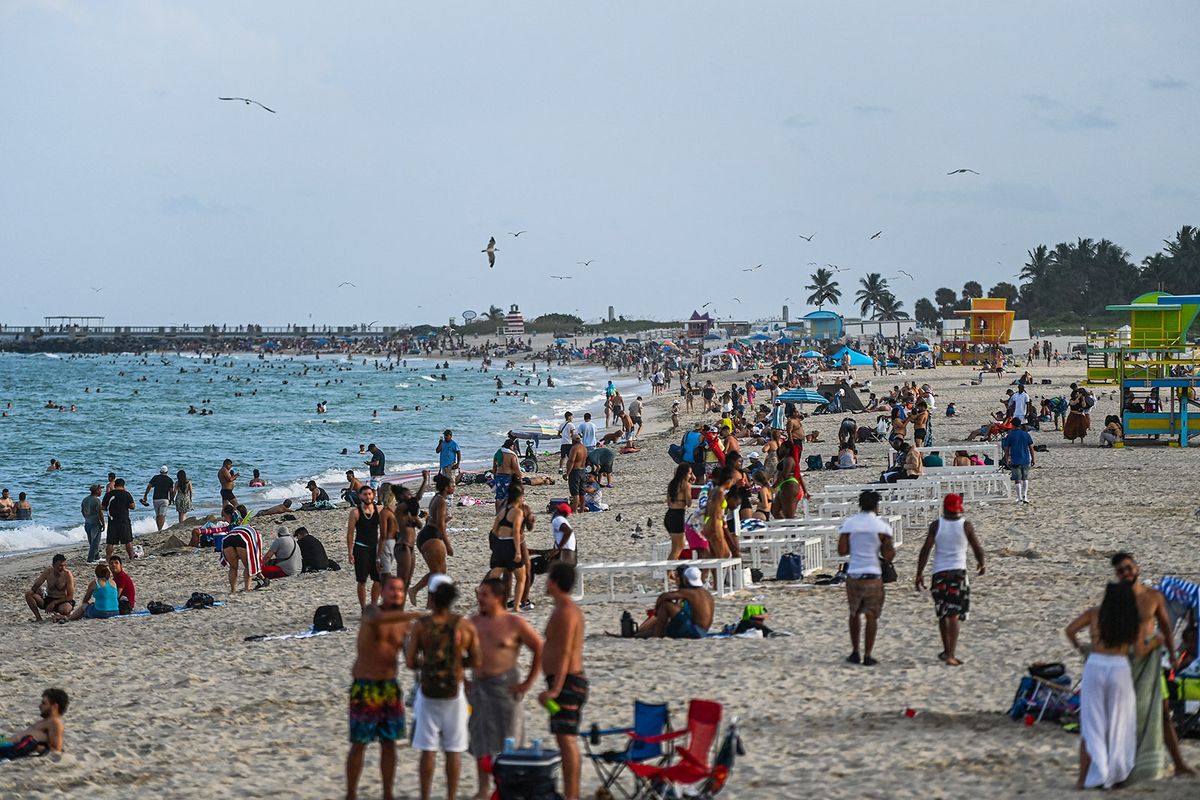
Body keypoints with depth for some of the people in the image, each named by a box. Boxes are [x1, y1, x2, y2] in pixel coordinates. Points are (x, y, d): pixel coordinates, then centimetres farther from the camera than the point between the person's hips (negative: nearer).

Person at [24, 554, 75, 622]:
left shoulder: (67, 574, -15)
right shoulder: (48, 572, -5)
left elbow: (70, 596, -16)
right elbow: (35, 587, -1)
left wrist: (54, 603, -22)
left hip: (62, 601, -4)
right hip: (48, 600, 4)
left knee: (64, 609, -40)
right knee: (28, 594, -17)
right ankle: (39, 618, -11)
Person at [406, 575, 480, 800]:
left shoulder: (421, 625, -9)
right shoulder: (465, 626, -6)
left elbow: (410, 662, -9)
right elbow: (475, 662, -1)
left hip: (428, 692, -1)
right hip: (454, 693, 1)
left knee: (428, 750, 7)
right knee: (453, 751, 9)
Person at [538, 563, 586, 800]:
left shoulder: (565, 611, -16)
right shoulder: (569, 609, 16)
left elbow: (564, 653, -22)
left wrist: (555, 689, -27)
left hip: (566, 682, -11)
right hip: (572, 681, 11)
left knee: (566, 740, -12)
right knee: (568, 740, 13)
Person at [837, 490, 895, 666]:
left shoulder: (848, 524, 1)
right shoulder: (882, 526, -5)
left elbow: (842, 551, 0)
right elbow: (888, 555, -6)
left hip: (853, 574, 2)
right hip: (873, 575, -2)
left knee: (854, 614, 18)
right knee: (871, 615, 3)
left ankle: (855, 652, 20)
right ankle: (867, 655, 0)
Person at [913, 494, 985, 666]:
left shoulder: (936, 525, -2)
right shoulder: (966, 526, -3)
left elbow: (925, 550, -4)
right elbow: (977, 549, 4)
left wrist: (919, 574, 2)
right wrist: (980, 564, 25)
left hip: (939, 573, 2)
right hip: (958, 572, -2)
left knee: (942, 614, 17)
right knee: (954, 616, -4)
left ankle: (947, 651, 30)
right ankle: (951, 654, -15)